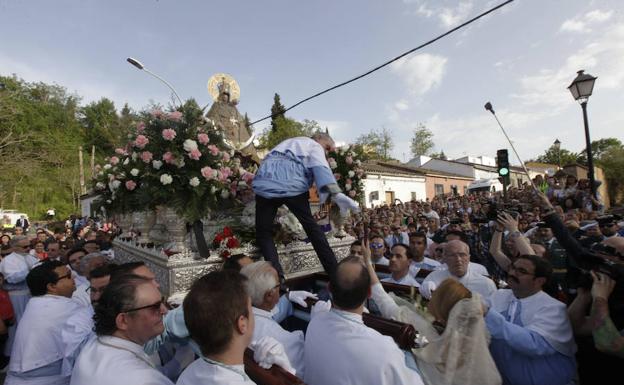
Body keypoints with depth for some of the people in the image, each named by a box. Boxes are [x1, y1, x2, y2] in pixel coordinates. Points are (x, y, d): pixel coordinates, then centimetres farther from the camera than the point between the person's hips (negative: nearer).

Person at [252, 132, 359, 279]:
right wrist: (336, 193, -18)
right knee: (310, 225, 12)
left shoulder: (289, 142, 41)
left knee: (263, 232, 11)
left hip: (265, 183, 4)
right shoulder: (315, 146, 17)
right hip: (291, 185, -4)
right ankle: (334, 271, 18)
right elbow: (321, 168, -4)